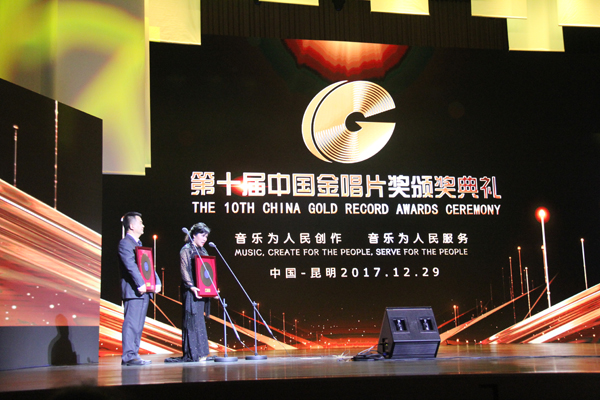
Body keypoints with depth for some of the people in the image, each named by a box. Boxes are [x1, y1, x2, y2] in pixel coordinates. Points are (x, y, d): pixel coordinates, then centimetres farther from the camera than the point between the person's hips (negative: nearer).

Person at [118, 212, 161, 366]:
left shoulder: (139, 244, 22)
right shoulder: (125, 243, -7)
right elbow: (131, 265, -18)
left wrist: (157, 282, 6)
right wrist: (140, 284, -26)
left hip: (144, 291, 9)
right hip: (133, 290, -9)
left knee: (138, 324, 9)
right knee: (131, 323, -11)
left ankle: (133, 354, 12)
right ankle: (128, 356, -11)